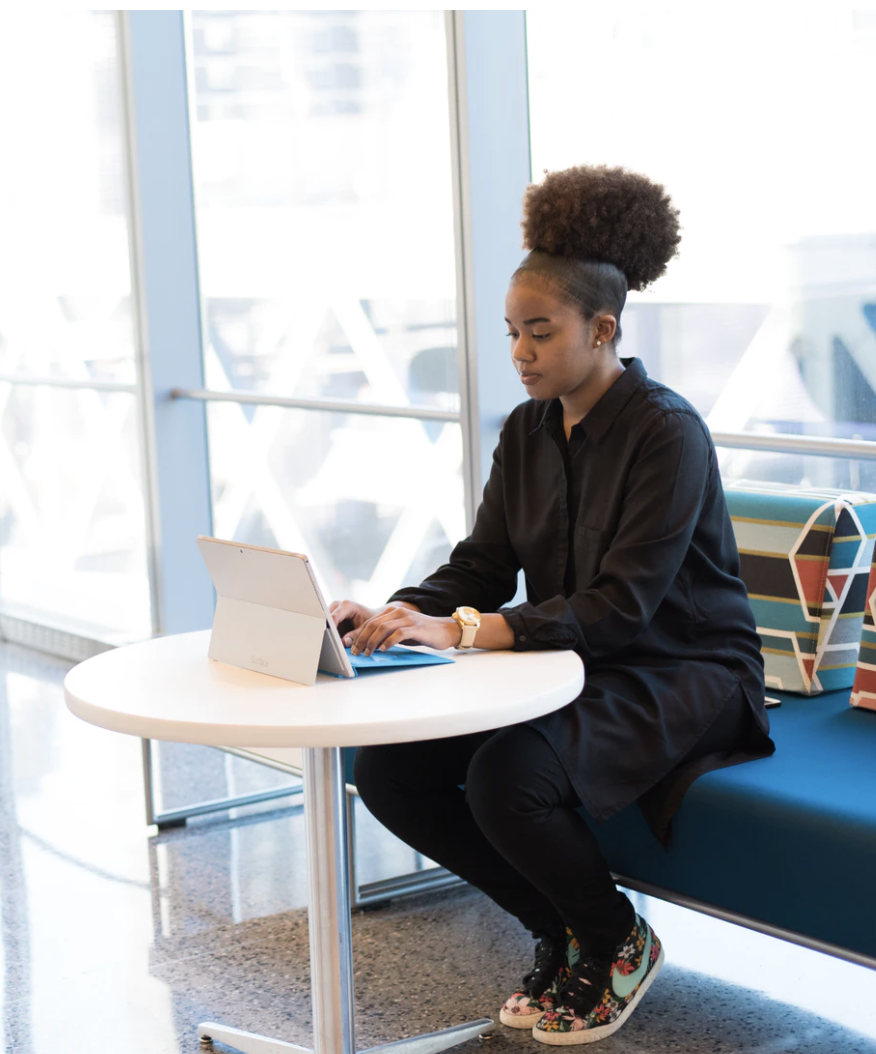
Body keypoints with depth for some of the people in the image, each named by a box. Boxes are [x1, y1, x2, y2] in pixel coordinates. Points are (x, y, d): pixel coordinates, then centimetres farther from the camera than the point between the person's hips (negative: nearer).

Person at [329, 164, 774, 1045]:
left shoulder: (668, 433, -18)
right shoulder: (528, 430, 6)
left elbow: (621, 607, -25)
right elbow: (481, 566, 4)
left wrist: (462, 631, -34)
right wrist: (391, 617, -17)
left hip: (679, 675, -8)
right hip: (572, 663, 8)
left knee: (508, 776, -33)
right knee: (388, 765, -12)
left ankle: (618, 942, -1)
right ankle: (561, 929, 8)